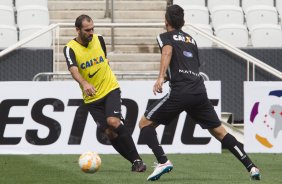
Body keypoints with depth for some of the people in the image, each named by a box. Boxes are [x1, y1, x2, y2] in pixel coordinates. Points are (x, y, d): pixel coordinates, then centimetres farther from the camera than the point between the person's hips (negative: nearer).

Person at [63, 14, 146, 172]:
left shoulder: (99, 39, -1)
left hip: (110, 89, 0)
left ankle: (137, 160, -16)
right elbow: (74, 70, -31)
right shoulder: (70, 49, -12)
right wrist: (84, 83, -48)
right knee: (109, 132, -5)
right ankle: (135, 162, 8)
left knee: (113, 122, -22)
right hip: (92, 97, 0)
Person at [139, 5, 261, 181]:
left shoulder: (165, 37, 10)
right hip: (200, 91, 6)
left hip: (180, 92, -5)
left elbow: (167, 51, -13)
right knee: (219, 131, 14)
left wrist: (161, 77, -28)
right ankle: (251, 166, 7)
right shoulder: (191, 40, 27)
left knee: (145, 123, 5)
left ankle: (163, 161, -14)